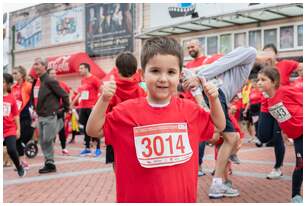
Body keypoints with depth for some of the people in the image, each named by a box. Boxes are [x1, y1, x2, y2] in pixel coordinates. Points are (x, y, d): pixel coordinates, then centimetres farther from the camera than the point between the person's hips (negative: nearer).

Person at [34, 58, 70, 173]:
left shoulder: (50, 81, -14)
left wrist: (65, 108, -4)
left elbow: (64, 95, -13)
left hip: (50, 117, -8)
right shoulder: (38, 82, 11)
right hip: (41, 117, 8)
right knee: (43, 142, 9)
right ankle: (49, 164, 16)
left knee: (47, 141, -6)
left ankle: (50, 164, 5)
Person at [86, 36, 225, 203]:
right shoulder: (128, 110, -7)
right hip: (138, 198, -2)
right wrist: (104, 100, -18)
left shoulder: (189, 109, 1)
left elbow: (219, 126, 14)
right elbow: (93, 130, -4)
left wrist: (213, 99, -2)